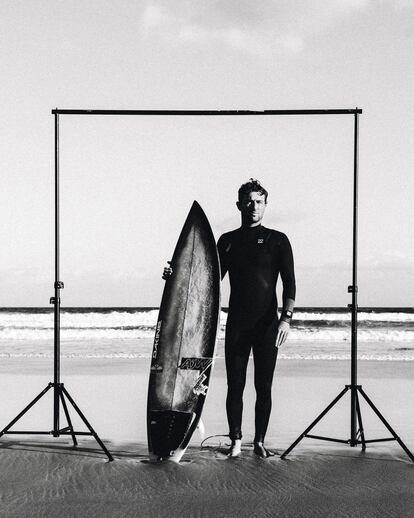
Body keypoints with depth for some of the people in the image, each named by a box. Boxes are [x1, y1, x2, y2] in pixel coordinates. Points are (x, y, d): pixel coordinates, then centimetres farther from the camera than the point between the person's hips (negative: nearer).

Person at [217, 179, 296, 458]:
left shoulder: (277, 240, 4)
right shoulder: (227, 241, 11)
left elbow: (289, 283, 0)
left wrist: (286, 317, -12)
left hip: (267, 325, -1)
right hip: (237, 324, 2)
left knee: (264, 386, 1)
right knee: (235, 385, 1)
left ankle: (260, 441, 10)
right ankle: (236, 441, 9)